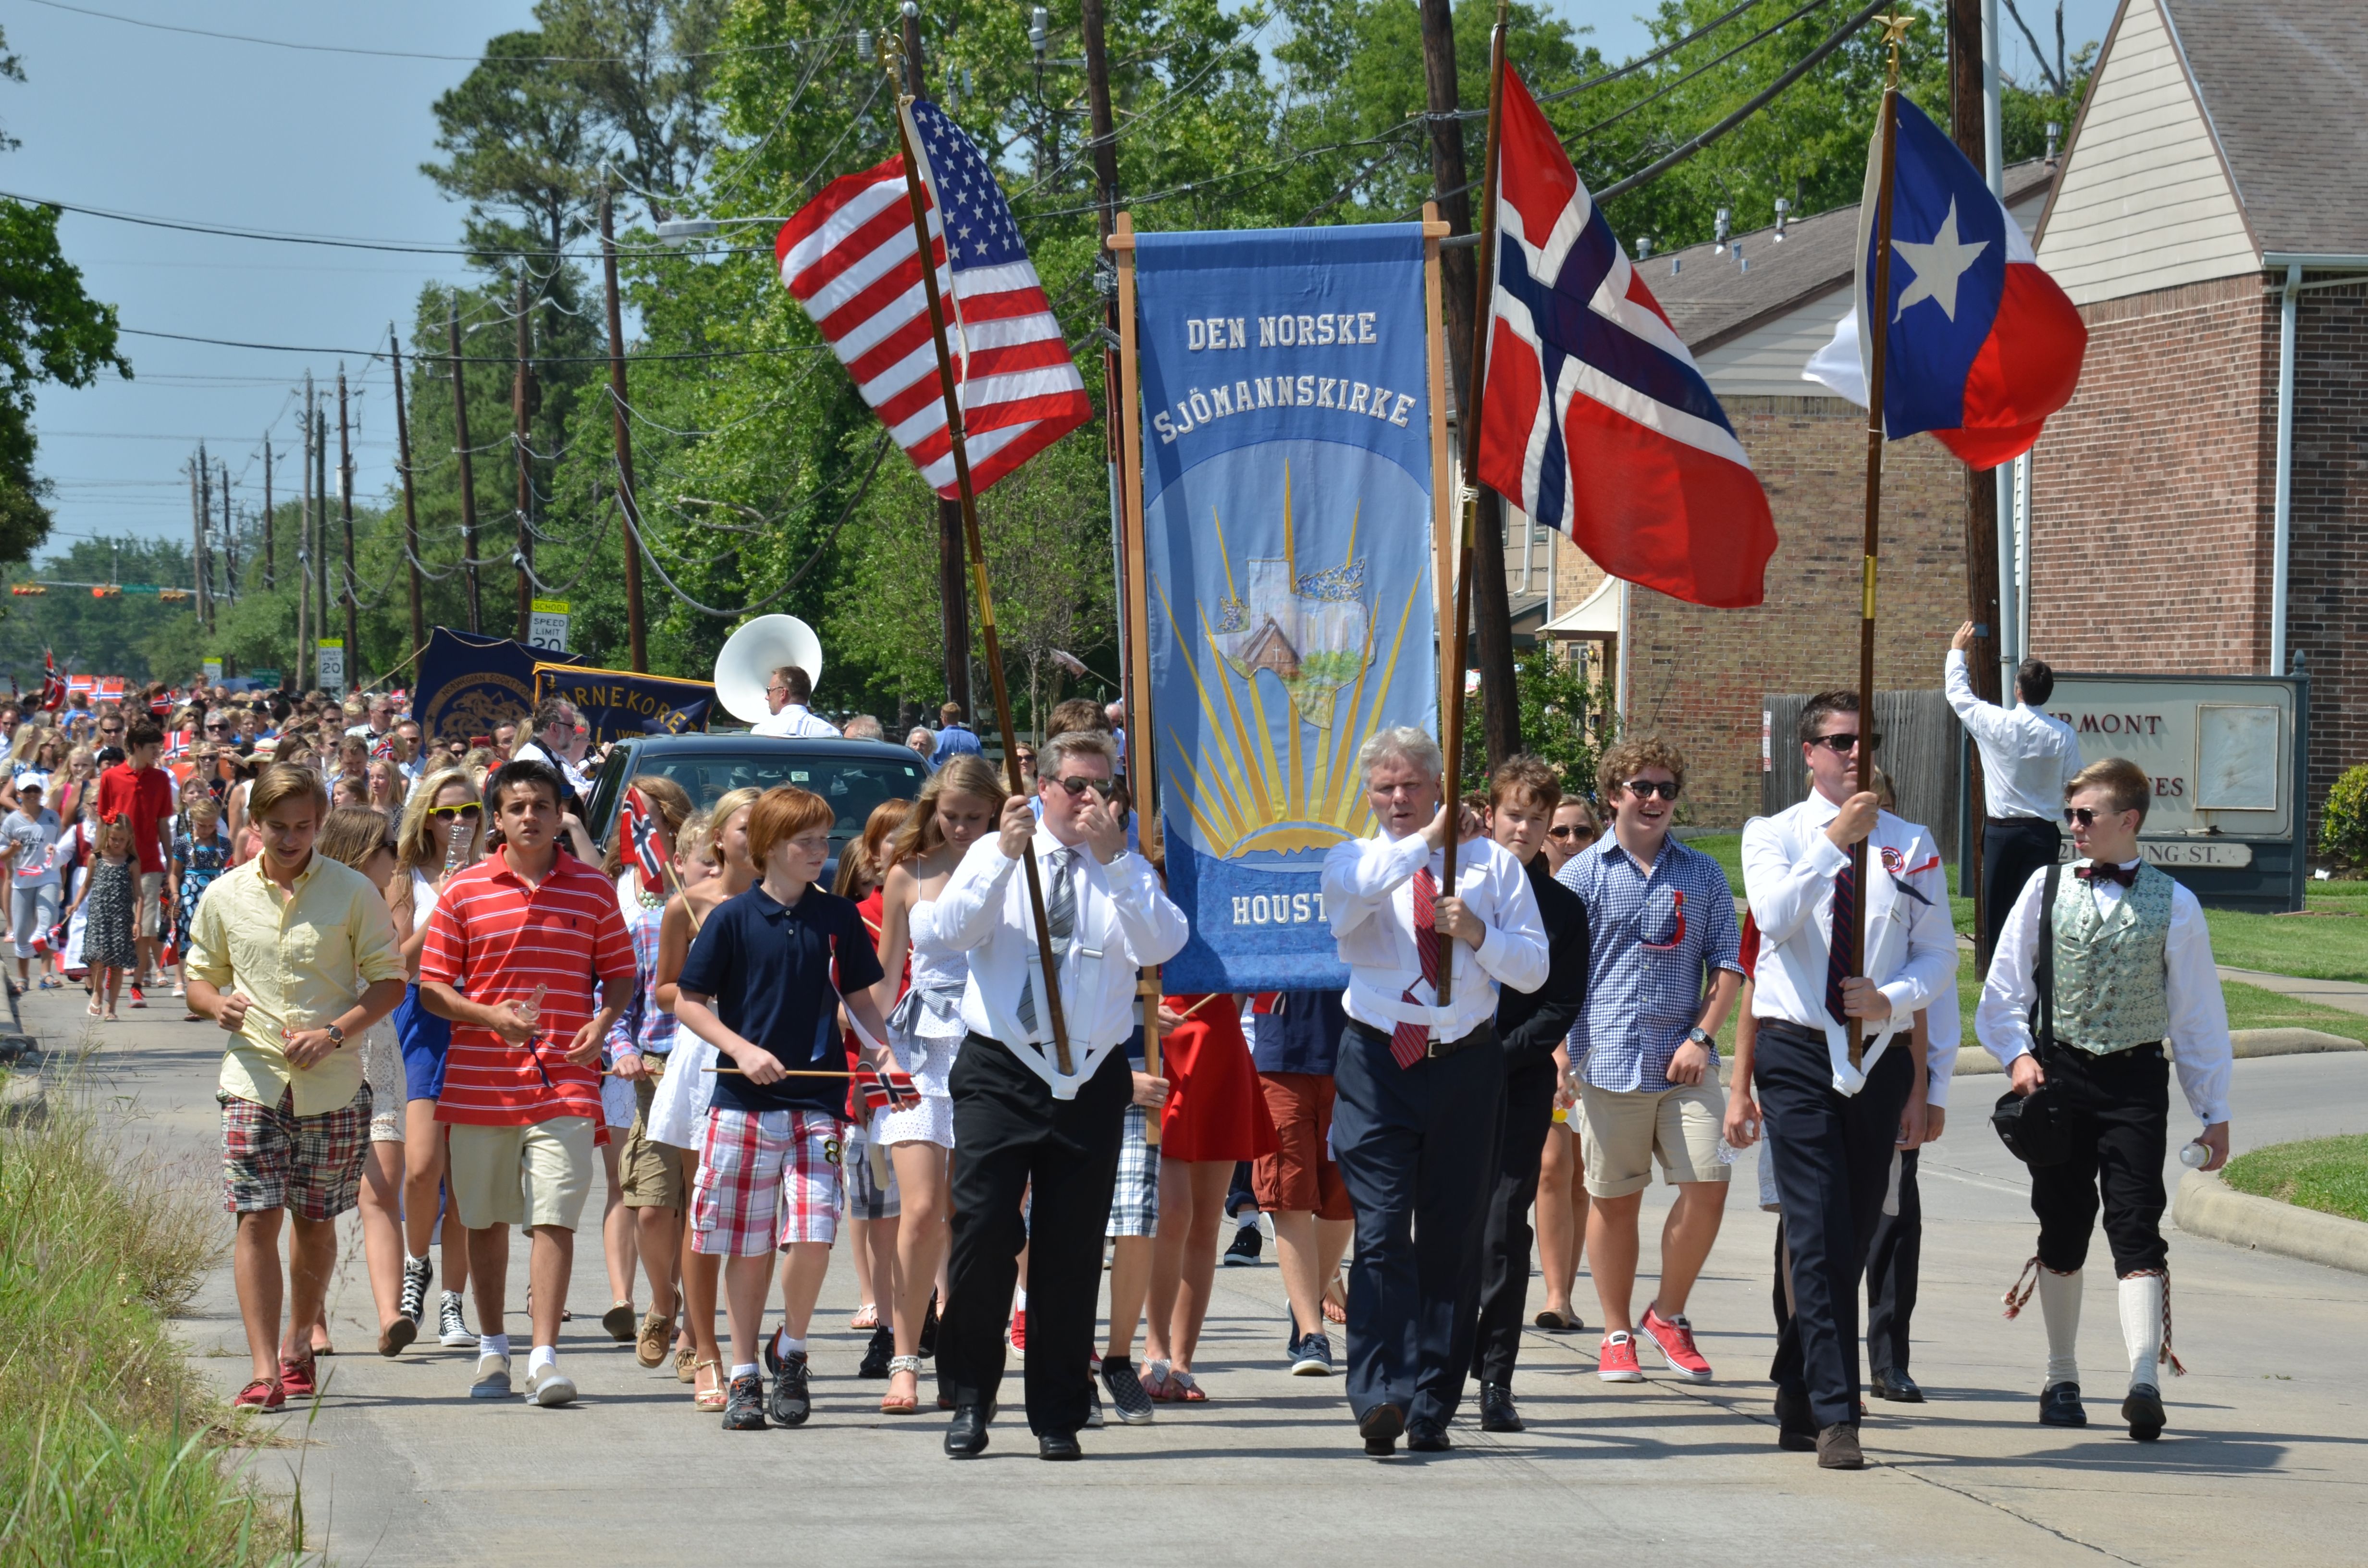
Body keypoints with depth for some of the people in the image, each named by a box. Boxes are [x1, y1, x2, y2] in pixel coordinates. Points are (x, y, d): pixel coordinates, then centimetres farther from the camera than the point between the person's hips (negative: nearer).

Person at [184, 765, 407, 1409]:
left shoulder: (352, 892, -2)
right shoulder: (225, 897, 4)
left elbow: (390, 981, 1)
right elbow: (199, 977, 15)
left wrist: (334, 1034, -13)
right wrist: (218, 1005, -9)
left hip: (332, 1084, 0)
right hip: (253, 1080, 0)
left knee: (315, 1222, 10)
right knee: (257, 1219, -10)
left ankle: (298, 1344, 32)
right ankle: (264, 1372, -11)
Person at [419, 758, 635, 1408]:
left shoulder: (593, 889, 5)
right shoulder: (464, 891, 2)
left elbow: (620, 971, 13)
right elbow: (432, 987, 2)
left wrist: (603, 1023, -8)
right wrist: (490, 1017, -15)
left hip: (565, 1082, -1)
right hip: (480, 1081, 1)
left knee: (554, 1218, -10)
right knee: (486, 1219, 12)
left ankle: (545, 1357, -11)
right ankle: (493, 1349, 27)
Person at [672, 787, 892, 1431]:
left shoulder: (838, 918, 6)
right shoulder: (733, 919, -1)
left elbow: (858, 998, 15)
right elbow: (689, 1003, 1)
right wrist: (743, 1050, -12)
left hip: (817, 1100, 1)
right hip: (744, 1101, -1)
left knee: (812, 1235, -12)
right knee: (748, 1248, 4)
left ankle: (791, 1353, 11)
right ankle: (744, 1377, 16)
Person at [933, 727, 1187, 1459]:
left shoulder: (1128, 871, 10)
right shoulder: (995, 855, 10)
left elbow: (1161, 944, -9)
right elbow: (953, 929, -8)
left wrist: (1113, 857, -16)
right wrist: (1005, 853, -18)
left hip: (1091, 1081, 1)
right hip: (1000, 1073, -1)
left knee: (1073, 1250, 3)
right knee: (982, 1233, -9)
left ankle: (1058, 1414, 11)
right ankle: (970, 1398, 4)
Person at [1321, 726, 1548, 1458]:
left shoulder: (1492, 863, 10)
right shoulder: (1356, 860, 6)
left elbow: (1533, 969, 6)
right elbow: (1348, 890, -21)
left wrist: (1477, 934, -11)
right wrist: (1426, 839, -21)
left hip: (1465, 1063, 2)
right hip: (1377, 1064, -2)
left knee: (1452, 1240, 4)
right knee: (1381, 1232, -14)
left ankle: (1432, 1409, 9)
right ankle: (1378, 1396, -21)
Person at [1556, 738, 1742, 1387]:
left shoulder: (1702, 875, 11)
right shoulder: (1582, 876, 5)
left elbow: (1727, 965, 10)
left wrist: (1702, 1038, -3)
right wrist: (1561, 1054, -6)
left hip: (1685, 1064, 2)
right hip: (1610, 1060, -2)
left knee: (1707, 1186, -8)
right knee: (1614, 1199, 5)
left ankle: (1669, 1315, 13)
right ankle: (1617, 1334, 17)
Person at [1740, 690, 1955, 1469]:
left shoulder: (1910, 845, 8)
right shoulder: (1773, 835, 2)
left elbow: (1939, 950, 7)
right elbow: (1774, 917, -16)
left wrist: (1892, 998, -12)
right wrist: (1835, 841, -25)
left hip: (1878, 1053, 3)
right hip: (1797, 1054, -3)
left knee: (1852, 1241, 9)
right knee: (1819, 1237, -12)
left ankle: (1796, 1400, 24)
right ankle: (1835, 1419, -15)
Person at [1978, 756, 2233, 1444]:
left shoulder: (2173, 904, 0)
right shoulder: (2046, 890, 4)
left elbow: (2199, 1013, 6)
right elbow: (2004, 988, 10)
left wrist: (2214, 1111, 7)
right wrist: (2018, 1054, -7)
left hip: (2136, 1078, -2)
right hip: (2059, 1072, 2)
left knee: (2136, 1228, -13)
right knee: (2062, 1230, 10)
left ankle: (2145, 1381, -22)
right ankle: (2061, 1380, 24)